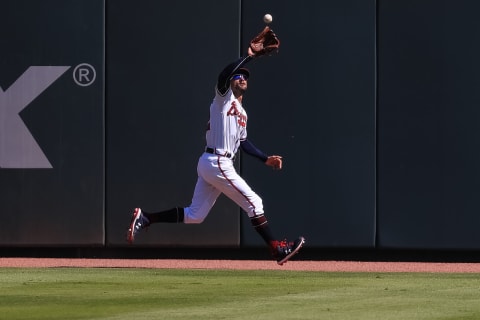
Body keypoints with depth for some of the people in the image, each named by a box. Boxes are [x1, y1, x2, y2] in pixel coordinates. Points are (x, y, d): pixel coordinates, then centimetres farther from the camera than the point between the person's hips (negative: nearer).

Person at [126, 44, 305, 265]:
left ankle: (144, 218, 9)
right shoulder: (223, 98, -2)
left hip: (208, 164, 9)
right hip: (217, 162, -9)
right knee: (253, 202, -5)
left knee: (194, 215, 8)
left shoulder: (241, 113, 24)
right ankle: (277, 249, -1)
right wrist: (249, 57, -20)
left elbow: (243, 142, 27)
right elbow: (224, 75, -21)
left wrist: (266, 159, 20)